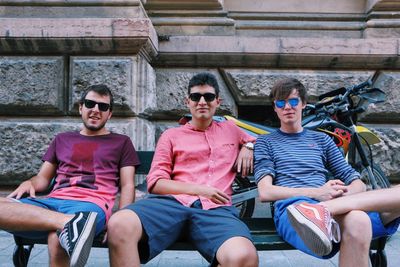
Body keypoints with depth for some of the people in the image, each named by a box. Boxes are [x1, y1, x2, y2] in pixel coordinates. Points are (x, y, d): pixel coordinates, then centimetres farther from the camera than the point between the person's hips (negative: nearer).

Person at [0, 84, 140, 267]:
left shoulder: (121, 142, 18)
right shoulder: (62, 139, 28)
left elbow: (127, 186, 10)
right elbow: (43, 177, 26)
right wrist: (29, 183, 0)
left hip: (92, 204, -5)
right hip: (52, 202, 5)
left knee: (58, 239, -41)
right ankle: (70, 222, -39)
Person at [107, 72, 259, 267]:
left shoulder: (231, 130, 28)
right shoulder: (171, 135, 22)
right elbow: (155, 183, 12)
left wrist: (247, 147, 20)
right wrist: (198, 189, -3)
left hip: (215, 208, 0)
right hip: (172, 201, 0)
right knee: (119, 225, -35)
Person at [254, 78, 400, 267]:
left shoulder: (322, 139, 27)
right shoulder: (266, 142, 17)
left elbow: (358, 184, 20)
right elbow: (265, 192, 1)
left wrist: (344, 194, -6)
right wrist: (317, 193, -10)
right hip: (292, 207, -6)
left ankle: (324, 210, -37)